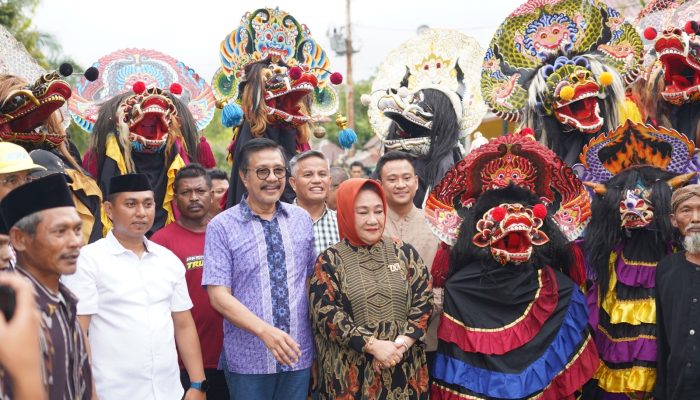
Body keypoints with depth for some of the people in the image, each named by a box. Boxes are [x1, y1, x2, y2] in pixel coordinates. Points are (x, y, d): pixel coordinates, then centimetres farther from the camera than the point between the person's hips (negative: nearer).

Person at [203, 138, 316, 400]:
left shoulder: (302, 219, 6)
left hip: (298, 355, 3)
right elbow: (219, 295, -12)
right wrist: (265, 331, -24)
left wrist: (318, 343, 6)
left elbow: (311, 279, 12)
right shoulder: (221, 227, -7)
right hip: (248, 360, -3)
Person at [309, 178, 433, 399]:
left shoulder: (404, 253, 6)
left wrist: (401, 343, -13)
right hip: (353, 373, -2)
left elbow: (424, 300, 1)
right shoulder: (330, 261, -1)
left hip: (405, 367, 2)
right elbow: (326, 314, -9)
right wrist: (373, 345, -17)